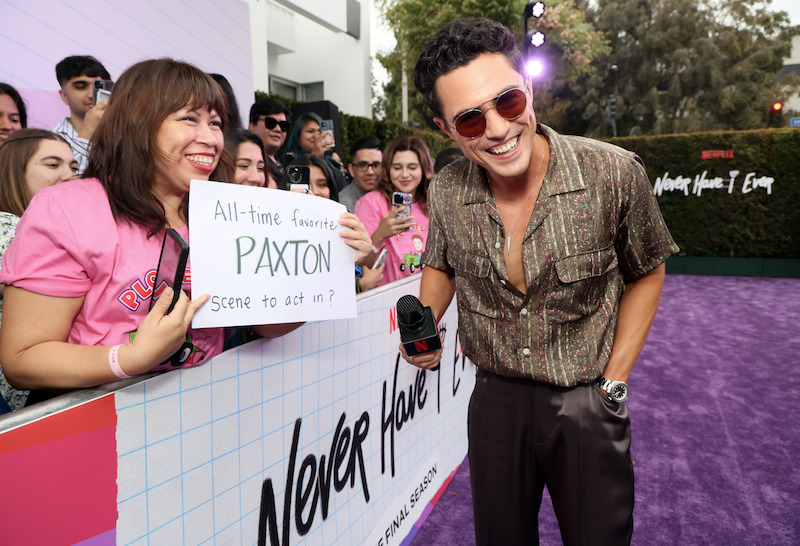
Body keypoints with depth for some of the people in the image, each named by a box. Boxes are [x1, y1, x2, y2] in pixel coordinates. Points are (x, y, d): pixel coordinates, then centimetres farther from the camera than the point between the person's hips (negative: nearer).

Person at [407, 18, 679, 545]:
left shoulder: (615, 174, -17)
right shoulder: (446, 191, -10)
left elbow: (645, 274, -1)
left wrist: (612, 384, -4)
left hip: (587, 403, -2)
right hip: (496, 398, 3)